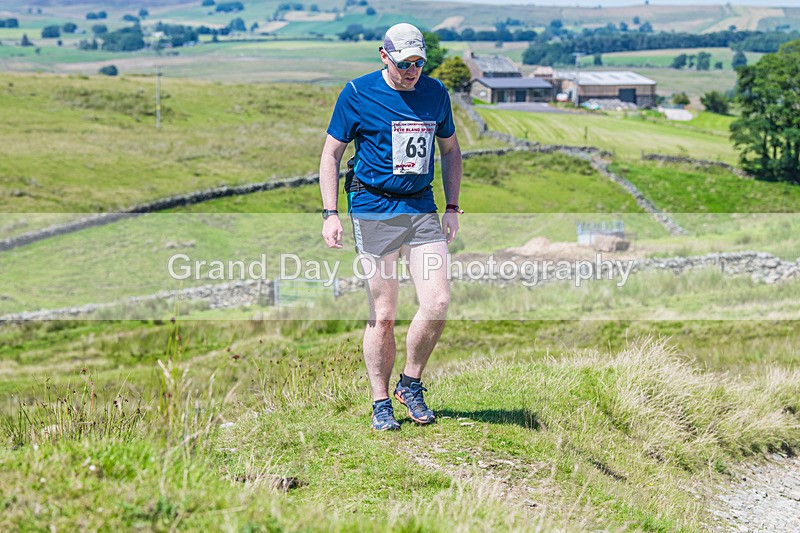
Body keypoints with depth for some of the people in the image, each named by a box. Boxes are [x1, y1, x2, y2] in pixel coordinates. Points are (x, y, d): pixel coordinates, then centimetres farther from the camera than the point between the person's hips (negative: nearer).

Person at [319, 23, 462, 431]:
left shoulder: (435, 93, 8)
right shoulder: (358, 93, -4)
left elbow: (450, 150, 20)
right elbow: (331, 154, 2)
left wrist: (452, 208, 12)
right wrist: (330, 214, -6)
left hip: (422, 209, 4)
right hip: (373, 211, -3)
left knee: (438, 302, -8)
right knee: (382, 315, -2)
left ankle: (411, 385, 13)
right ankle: (380, 404, 12)